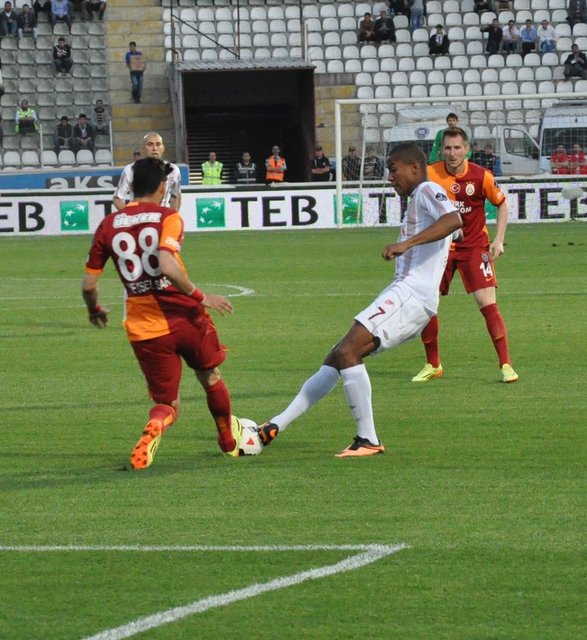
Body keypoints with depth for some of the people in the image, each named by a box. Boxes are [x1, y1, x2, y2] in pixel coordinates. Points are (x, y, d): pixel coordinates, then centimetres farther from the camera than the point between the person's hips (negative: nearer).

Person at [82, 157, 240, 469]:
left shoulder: (108, 226, 4)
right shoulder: (168, 217, -7)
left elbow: (88, 284, 6)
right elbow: (168, 266, -25)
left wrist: (95, 311, 26)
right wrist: (201, 298, -15)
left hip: (143, 328, 2)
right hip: (185, 316, -2)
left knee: (167, 403, 11)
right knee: (210, 377, 26)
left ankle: (153, 428, -24)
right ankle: (230, 442, 43)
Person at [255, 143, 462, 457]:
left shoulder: (427, 191, -4)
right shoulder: (416, 201, 26)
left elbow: (454, 219, -26)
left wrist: (406, 243, -31)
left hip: (411, 292, -10)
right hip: (403, 293, 10)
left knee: (347, 351, -21)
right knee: (335, 359, 10)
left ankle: (368, 440, -17)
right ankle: (276, 426, 10)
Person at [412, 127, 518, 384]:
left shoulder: (481, 176, -12)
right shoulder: (430, 174, -9)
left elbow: (502, 204, 4)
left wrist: (498, 240, -5)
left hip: (474, 245, -2)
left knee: (488, 303, -13)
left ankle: (505, 365, -8)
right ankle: (433, 365, 16)